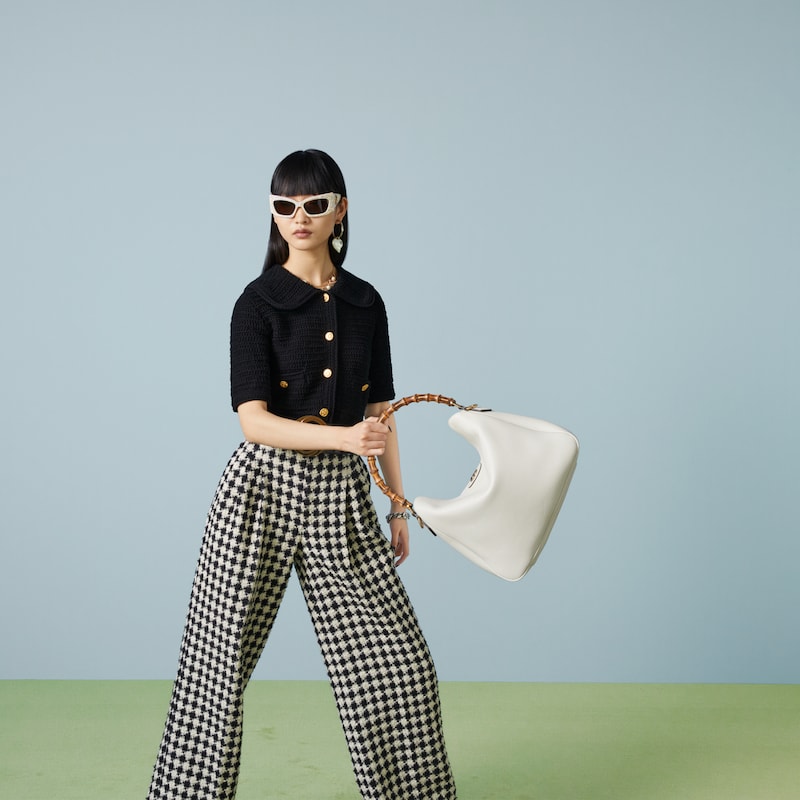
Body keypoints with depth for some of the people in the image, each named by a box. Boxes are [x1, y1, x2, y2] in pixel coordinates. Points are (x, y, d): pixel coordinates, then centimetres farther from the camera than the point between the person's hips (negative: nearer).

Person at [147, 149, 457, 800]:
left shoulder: (365, 302, 9)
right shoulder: (258, 303, -4)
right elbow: (254, 421, -13)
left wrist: (399, 505, 13)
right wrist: (345, 436, -26)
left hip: (342, 497, 4)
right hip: (265, 488, -3)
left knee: (398, 661, 5)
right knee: (219, 661, 3)